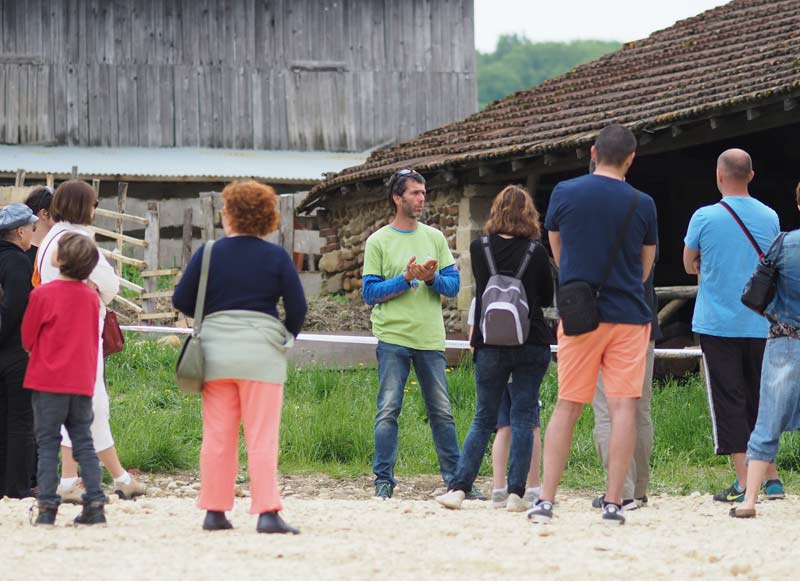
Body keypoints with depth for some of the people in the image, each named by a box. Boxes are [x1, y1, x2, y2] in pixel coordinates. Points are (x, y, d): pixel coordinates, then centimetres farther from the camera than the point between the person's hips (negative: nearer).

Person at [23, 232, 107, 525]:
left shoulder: (42, 294, -11)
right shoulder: (91, 296, 4)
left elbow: (27, 339, -2)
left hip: (48, 380, -4)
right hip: (82, 381, 4)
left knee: (48, 444, 1)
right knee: (84, 443, 9)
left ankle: (47, 507, -2)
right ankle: (95, 503, 3)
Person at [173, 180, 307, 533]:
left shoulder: (208, 254, 0)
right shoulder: (276, 257, -1)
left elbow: (181, 300, 4)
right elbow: (298, 307, 0)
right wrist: (289, 336, 19)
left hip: (215, 351, 1)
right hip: (261, 354, -1)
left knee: (217, 436, 8)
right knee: (262, 437, -3)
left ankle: (214, 511, 10)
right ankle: (267, 512, -11)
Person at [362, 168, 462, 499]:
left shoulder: (435, 238, 13)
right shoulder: (378, 242, 3)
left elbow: (453, 285, 10)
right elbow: (370, 292, -3)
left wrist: (433, 278, -10)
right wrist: (406, 278, -14)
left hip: (430, 338, 3)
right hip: (393, 338, -3)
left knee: (442, 412, 6)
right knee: (388, 410, -5)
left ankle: (455, 478, 12)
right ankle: (383, 480, 0)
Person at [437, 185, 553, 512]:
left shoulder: (479, 249, -1)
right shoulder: (536, 252, -4)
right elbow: (548, 298, 8)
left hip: (490, 345, 1)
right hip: (532, 346, -1)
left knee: (484, 419, 9)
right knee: (523, 418, 3)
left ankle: (458, 488, -1)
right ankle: (516, 494, -3)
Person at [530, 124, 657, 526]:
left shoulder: (564, 194, -1)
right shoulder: (642, 205, -1)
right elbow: (645, 267, 11)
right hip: (629, 316, -1)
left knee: (567, 407, 6)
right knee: (623, 406, -1)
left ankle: (546, 500, 2)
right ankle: (614, 503, -6)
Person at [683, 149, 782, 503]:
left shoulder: (705, 218, -9)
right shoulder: (770, 218, 2)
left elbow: (689, 266, 5)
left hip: (716, 324, -4)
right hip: (758, 324, 4)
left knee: (728, 402, -1)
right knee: (759, 400, 14)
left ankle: (744, 482, -7)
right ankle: (770, 477, 14)